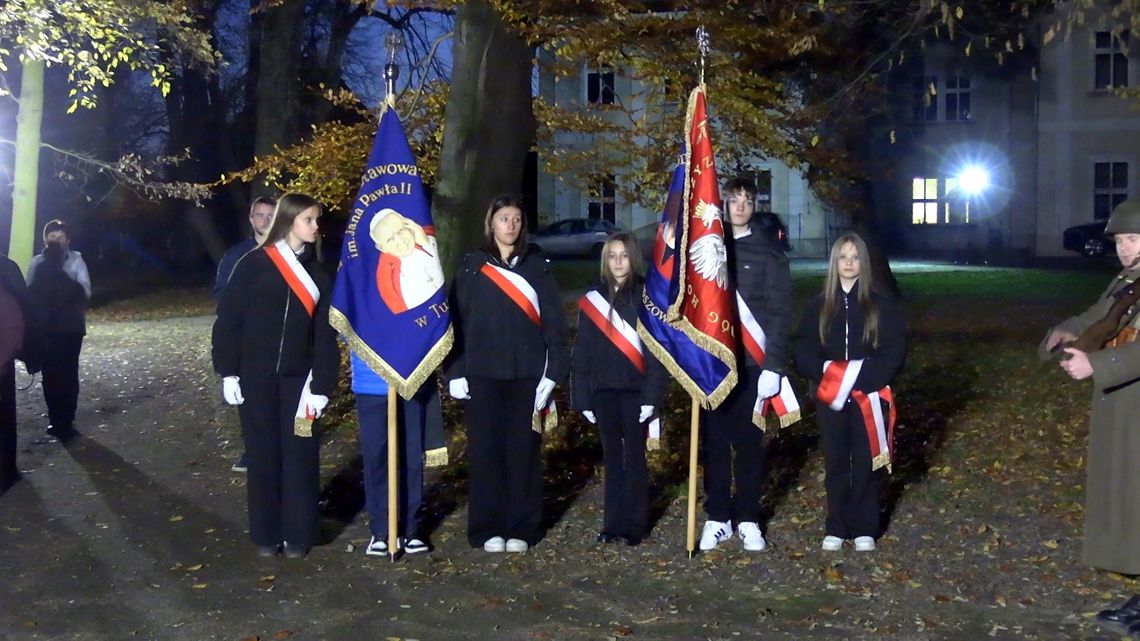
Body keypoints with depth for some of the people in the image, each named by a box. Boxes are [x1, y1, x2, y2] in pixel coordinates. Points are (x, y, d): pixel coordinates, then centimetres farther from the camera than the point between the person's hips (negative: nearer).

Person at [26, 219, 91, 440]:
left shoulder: (75, 259, 0)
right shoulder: (38, 262, 5)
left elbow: (85, 291, -5)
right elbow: (29, 292, 0)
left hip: (71, 326, -2)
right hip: (46, 327, 2)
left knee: (68, 374, -3)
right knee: (50, 374, 5)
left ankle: (65, 420, 4)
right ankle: (55, 419, 15)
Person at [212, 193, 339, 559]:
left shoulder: (318, 273, 8)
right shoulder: (254, 264, 0)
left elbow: (325, 335, 5)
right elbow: (228, 320, -2)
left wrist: (322, 385, -3)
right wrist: (228, 372, -7)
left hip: (298, 378, 2)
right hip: (256, 377, -2)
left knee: (299, 455, 1)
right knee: (263, 454, 5)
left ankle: (297, 535, 13)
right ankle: (266, 535, 17)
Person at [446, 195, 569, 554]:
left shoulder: (536, 268, 9)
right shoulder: (471, 268, 7)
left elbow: (553, 323, 6)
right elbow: (457, 321, 4)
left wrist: (553, 372, -4)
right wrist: (456, 372, -3)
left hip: (527, 373, 0)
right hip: (483, 374, 0)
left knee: (524, 449, 2)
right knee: (485, 450, 1)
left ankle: (521, 528, 10)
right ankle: (487, 528, 9)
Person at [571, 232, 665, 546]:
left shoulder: (646, 296, -4)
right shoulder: (593, 298, 6)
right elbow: (582, 352, 7)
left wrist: (652, 394, -13)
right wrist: (583, 397, 4)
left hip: (635, 389, -3)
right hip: (603, 390, 3)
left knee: (634, 456, 4)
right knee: (612, 456, 11)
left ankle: (635, 524, 12)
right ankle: (613, 522, 18)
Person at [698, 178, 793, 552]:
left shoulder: (769, 254, 1)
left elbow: (779, 313, -3)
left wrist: (773, 366, -11)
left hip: (751, 362, -2)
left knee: (748, 441, 4)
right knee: (714, 441, 6)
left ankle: (748, 519, 15)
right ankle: (717, 518, 16)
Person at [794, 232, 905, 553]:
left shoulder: (882, 306, 2)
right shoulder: (818, 306, 7)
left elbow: (893, 352, -4)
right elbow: (804, 350, 3)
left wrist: (863, 378, -17)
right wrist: (823, 375, -16)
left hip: (869, 396, -1)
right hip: (829, 397, 1)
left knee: (867, 462, 2)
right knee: (835, 462, 6)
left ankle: (864, 528, 12)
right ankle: (836, 527, 15)